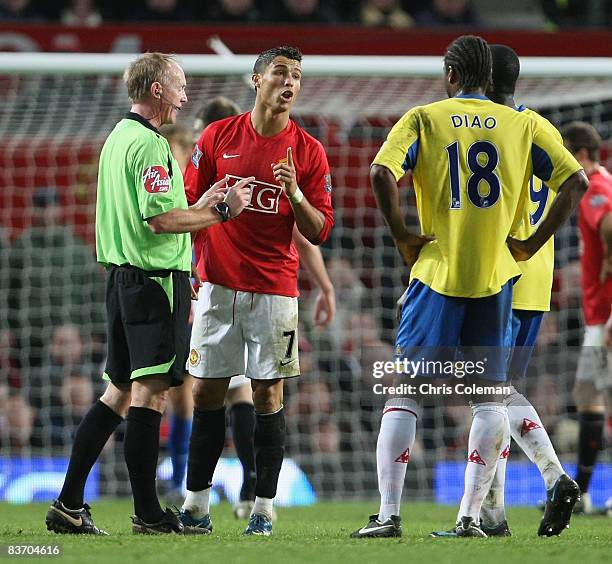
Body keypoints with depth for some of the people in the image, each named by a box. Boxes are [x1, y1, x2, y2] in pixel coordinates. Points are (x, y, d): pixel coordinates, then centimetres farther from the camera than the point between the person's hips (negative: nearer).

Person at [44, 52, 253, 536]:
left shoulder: (119, 137, 18)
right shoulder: (149, 144, -14)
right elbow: (160, 220, -20)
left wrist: (200, 205, 18)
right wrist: (221, 211, -12)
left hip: (122, 275, 10)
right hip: (155, 278, -10)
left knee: (120, 392, 12)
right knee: (150, 392, -8)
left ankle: (69, 504, 10)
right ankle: (148, 513, -8)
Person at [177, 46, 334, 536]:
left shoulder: (308, 151, 3)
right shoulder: (217, 137, 5)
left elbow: (319, 232, 2)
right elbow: (187, 205, 11)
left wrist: (294, 193, -15)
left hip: (274, 288, -1)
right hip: (217, 285, 1)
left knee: (268, 394, -2)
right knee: (207, 392, 1)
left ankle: (264, 508, 2)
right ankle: (196, 505, 8)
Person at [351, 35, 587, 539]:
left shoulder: (423, 119, 1)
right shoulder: (523, 125, 7)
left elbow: (382, 173, -15)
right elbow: (576, 182, -1)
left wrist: (401, 235, -5)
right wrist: (531, 244, 3)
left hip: (437, 272, -1)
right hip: (496, 277, 2)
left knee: (404, 394, 6)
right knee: (490, 397, 10)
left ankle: (389, 514, 1)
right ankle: (470, 517, 4)